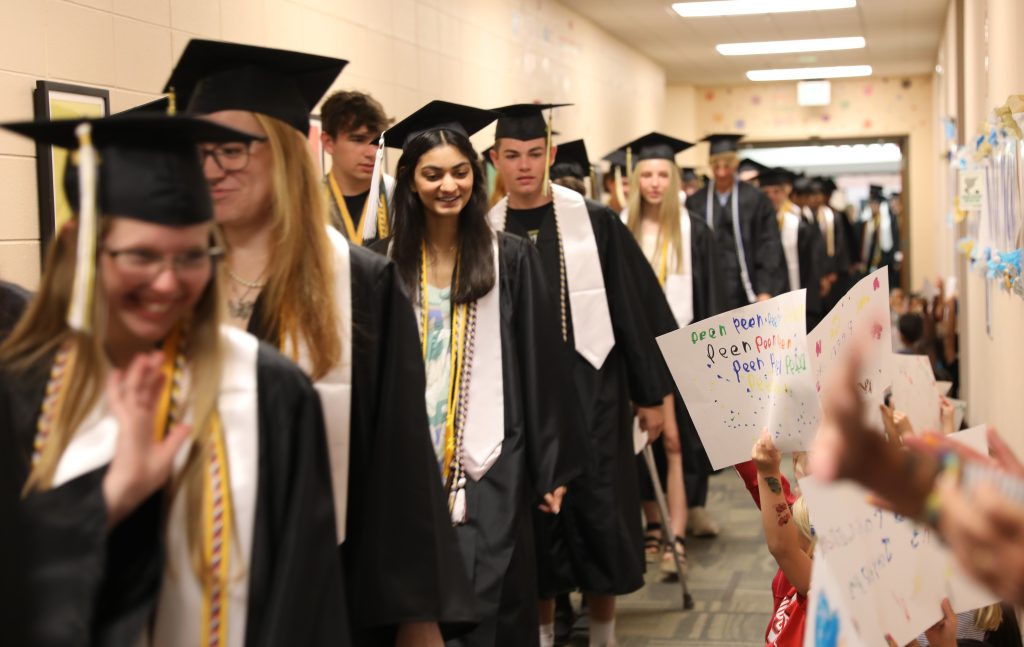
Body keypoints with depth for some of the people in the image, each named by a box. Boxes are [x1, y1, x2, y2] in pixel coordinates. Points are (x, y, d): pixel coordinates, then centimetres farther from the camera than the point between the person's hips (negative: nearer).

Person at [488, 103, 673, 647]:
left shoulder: (594, 223, -3)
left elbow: (635, 308, -1)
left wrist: (651, 394, -1)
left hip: (591, 389, -1)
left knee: (598, 519, 5)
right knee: (532, 526, 8)